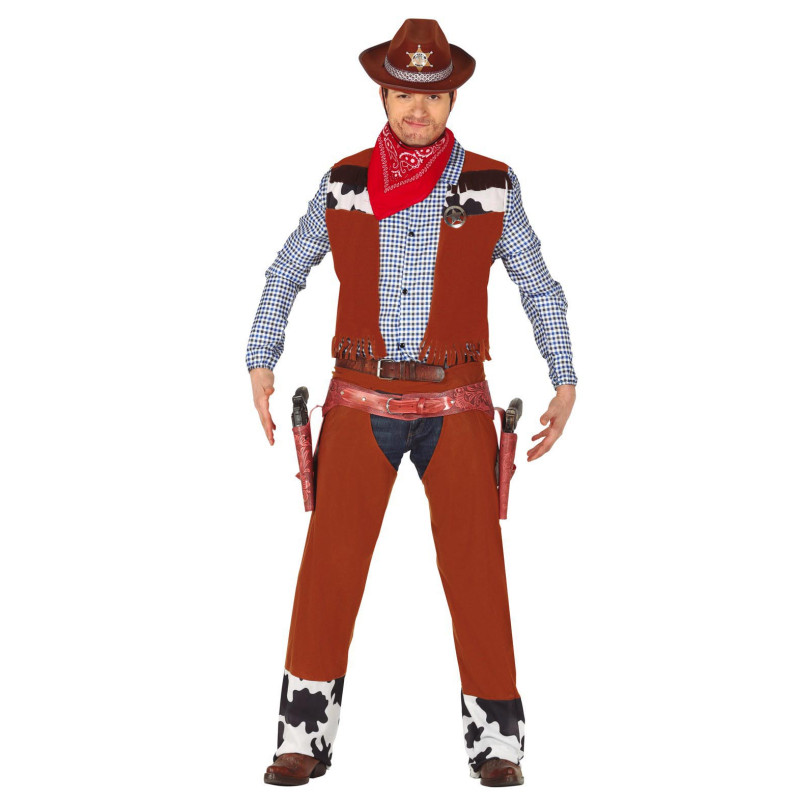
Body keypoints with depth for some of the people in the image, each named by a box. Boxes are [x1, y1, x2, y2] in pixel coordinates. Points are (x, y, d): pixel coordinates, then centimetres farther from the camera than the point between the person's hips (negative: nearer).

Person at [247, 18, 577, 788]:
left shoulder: (489, 183, 1)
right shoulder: (345, 182, 3)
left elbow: (539, 287, 7)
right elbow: (286, 273, 12)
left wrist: (566, 387, -1)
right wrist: (259, 367, 2)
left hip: (454, 406, 0)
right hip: (362, 404, 1)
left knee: (476, 573, -5)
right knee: (328, 570, -8)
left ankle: (496, 743, 7)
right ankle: (306, 738, 3)